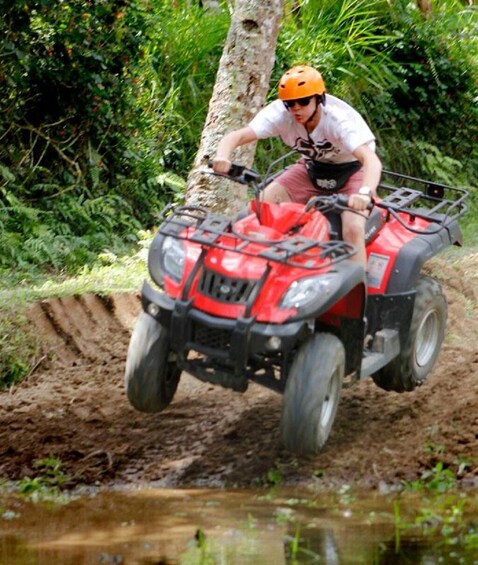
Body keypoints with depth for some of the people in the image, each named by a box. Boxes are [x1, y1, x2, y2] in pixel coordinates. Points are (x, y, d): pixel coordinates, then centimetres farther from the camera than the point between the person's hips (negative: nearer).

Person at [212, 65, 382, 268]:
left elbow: (371, 160, -46)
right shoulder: (280, 114, -24)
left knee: (353, 229, -28)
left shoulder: (340, 119, -34)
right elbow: (237, 136, -31)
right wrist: (222, 156, -55)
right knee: (266, 200, -16)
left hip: (351, 170, -4)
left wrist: (365, 193, -67)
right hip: (312, 168, 4)